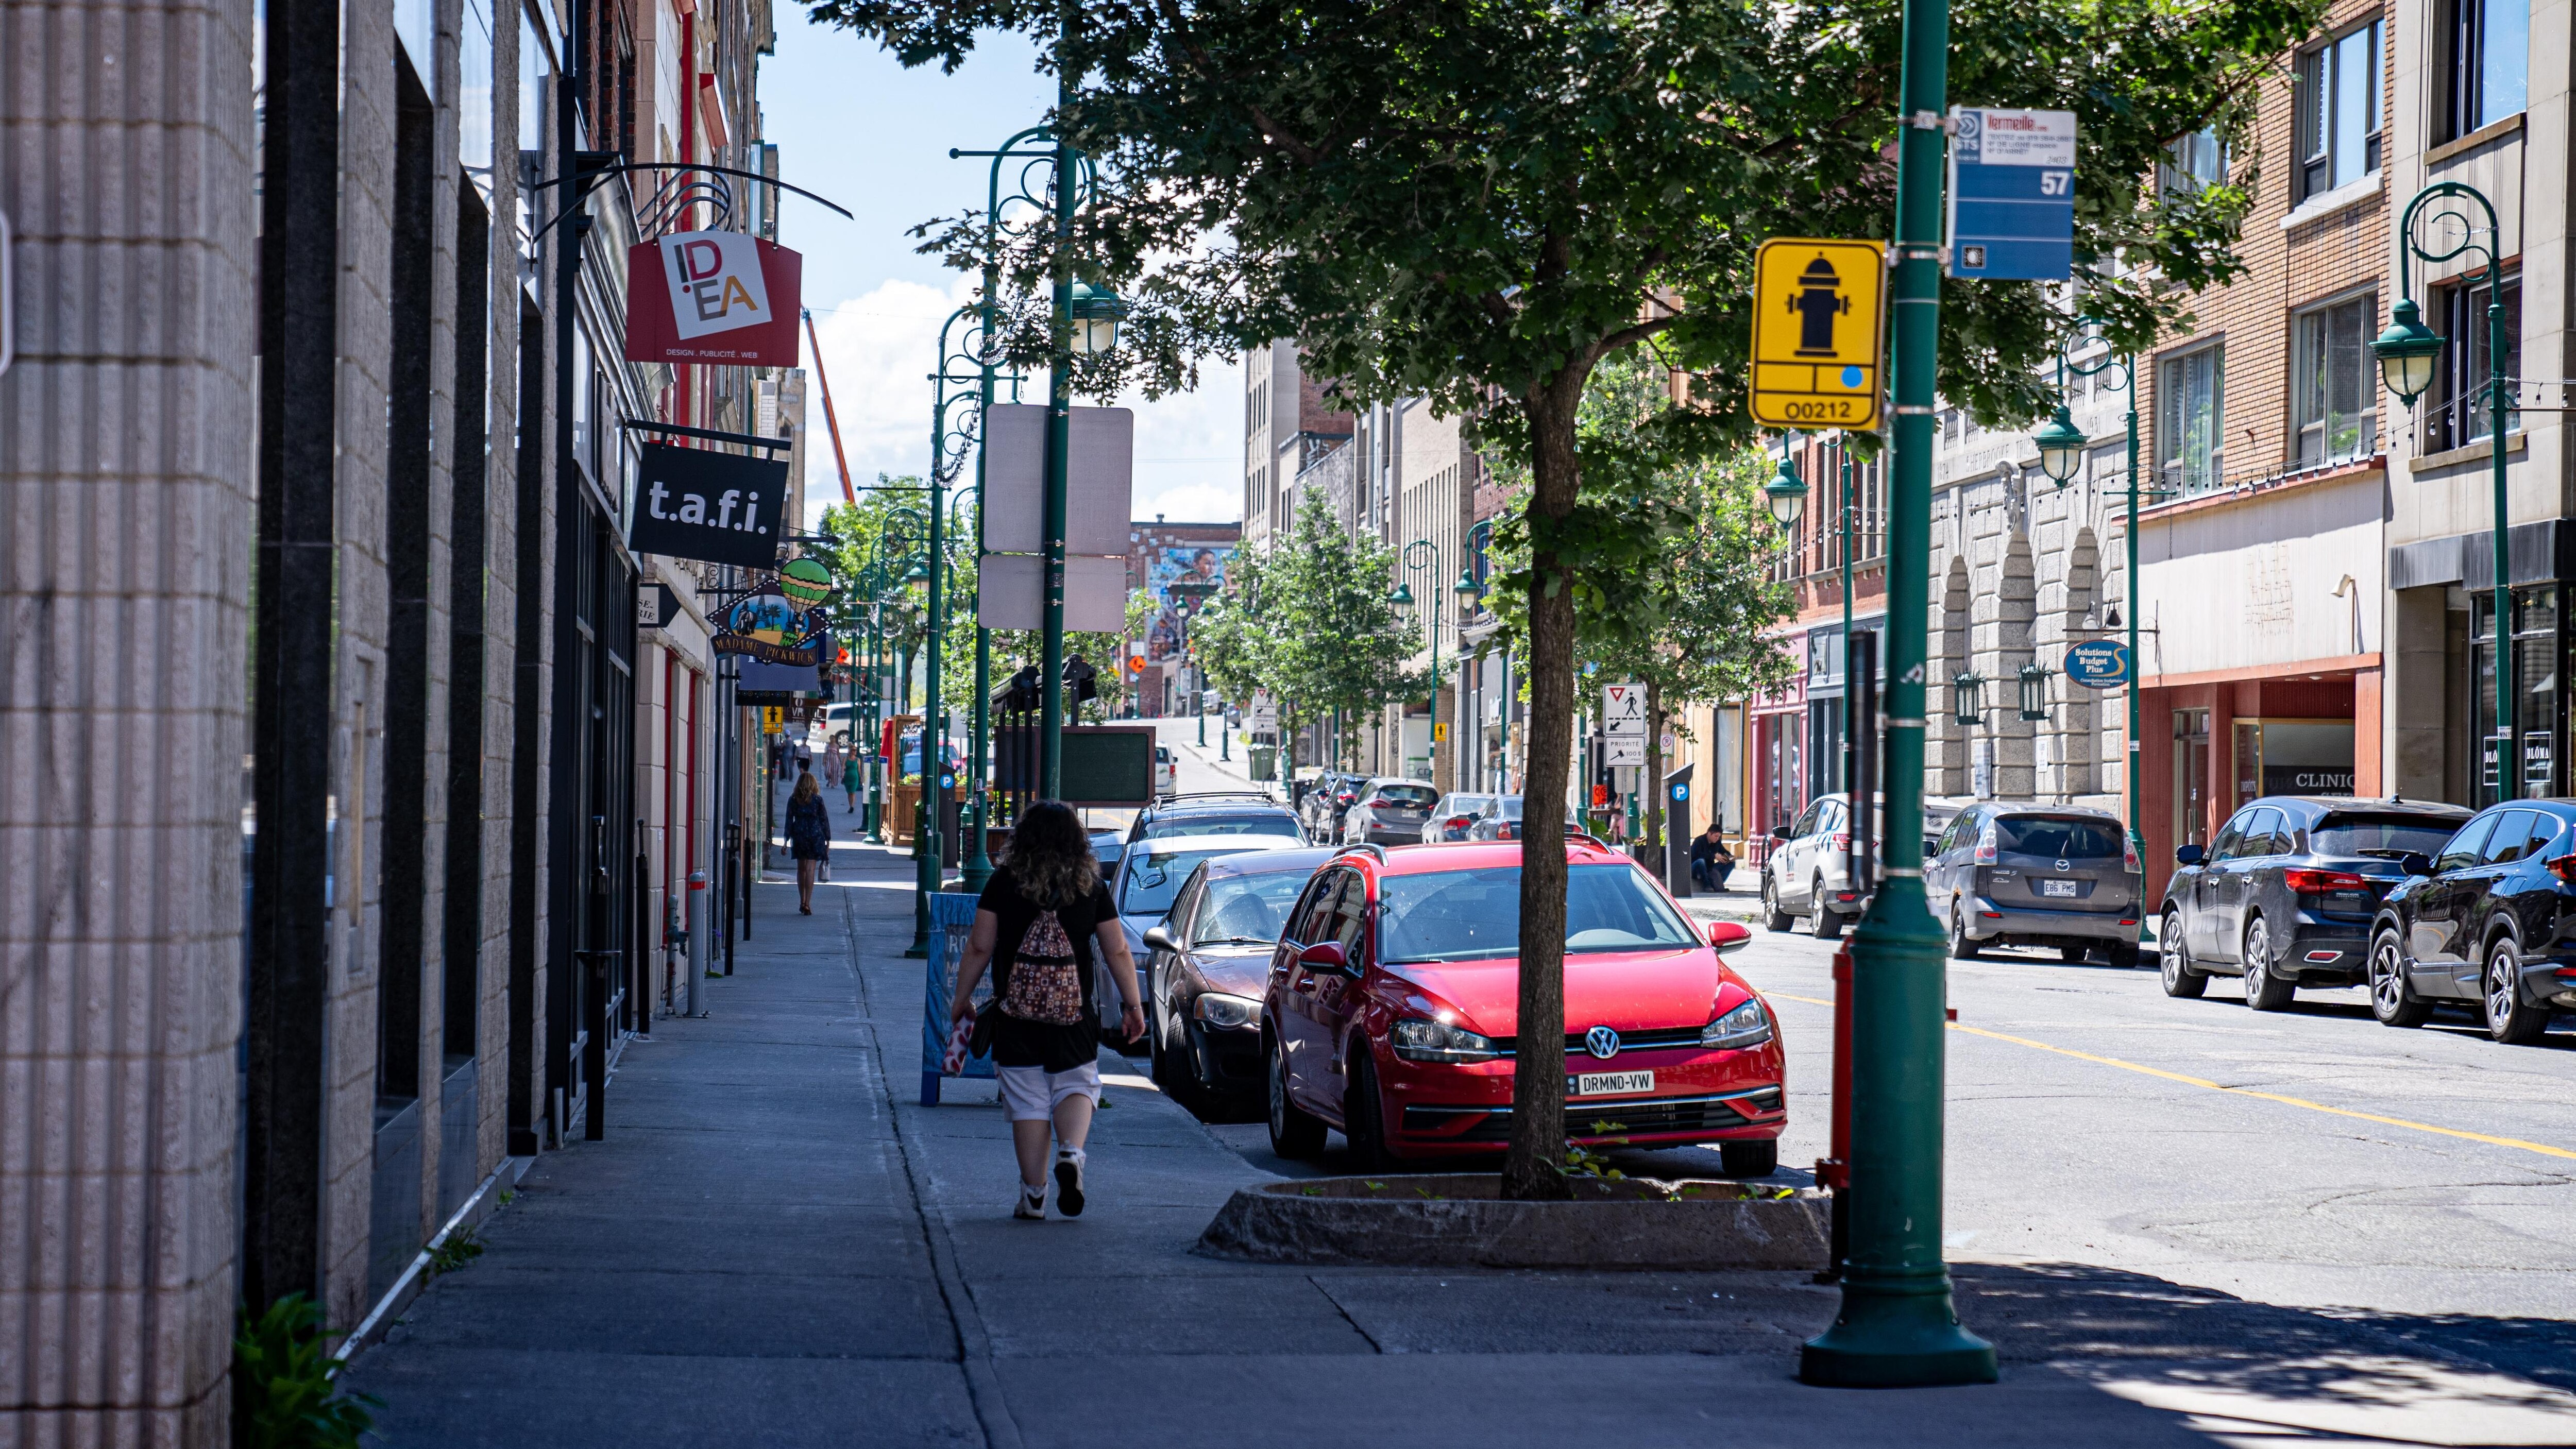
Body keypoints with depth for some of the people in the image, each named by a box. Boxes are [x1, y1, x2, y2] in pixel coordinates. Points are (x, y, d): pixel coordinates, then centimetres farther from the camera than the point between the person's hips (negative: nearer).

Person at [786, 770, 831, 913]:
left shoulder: (793, 800, 0)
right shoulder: (817, 800, -4)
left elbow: (789, 820, 0)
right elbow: (824, 820, -1)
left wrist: (786, 842, 3)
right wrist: (828, 841, 7)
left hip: (798, 836, 2)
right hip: (815, 836, -2)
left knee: (801, 869, 16)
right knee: (810, 869, -4)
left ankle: (802, 902, 21)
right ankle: (807, 903, -12)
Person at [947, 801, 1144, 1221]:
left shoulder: (1004, 883, -2)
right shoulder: (1091, 886, 1)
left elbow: (979, 948, 0)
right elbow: (1117, 952, 3)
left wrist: (961, 998, 11)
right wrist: (1133, 1006, 12)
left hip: (1016, 1014, -1)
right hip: (1074, 1014, 1)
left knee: (1027, 1099, 5)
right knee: (1077, 1086, 14)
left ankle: (1033, 1194, 4)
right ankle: (1071, 1152, -13)